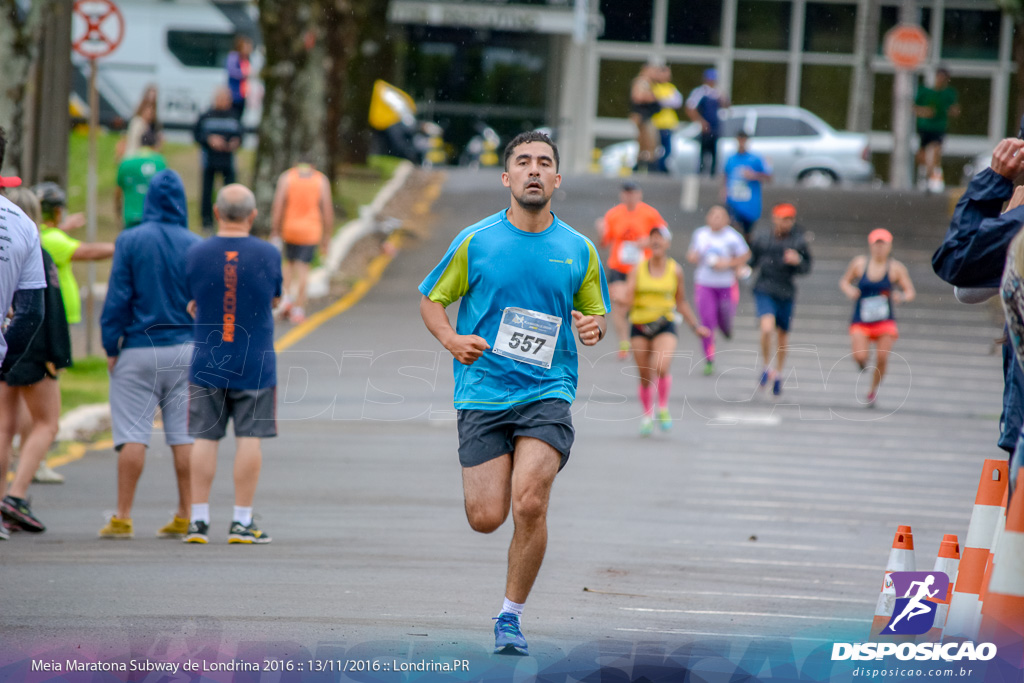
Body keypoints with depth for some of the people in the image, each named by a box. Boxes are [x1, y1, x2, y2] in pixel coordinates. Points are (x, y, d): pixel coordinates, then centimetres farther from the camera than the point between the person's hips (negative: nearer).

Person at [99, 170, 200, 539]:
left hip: (139, 349, -2)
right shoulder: (195, 245, 0)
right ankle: (185, 516, 6)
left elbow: (117, 298, -8)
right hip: (186, 347, 2)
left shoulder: (130, 241, -7)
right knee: (185, 435, 5)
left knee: (132, 435, -2)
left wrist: (110, 346, -1)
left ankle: (123, 518, -3)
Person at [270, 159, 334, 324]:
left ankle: (287, 297, 7)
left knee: (289, 262, 22)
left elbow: (278, 205, -6)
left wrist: (274, 231, -3)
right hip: (311, 230, 0)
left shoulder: (286, 178, 2)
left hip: (289, 228, 0)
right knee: (303, 267, 3)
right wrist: (327, 237, 4)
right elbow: (327, 209, -2)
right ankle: (299, 309, -1)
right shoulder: (322, 180, 2)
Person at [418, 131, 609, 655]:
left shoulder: (579, 250, 5)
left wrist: (592, 328, -6)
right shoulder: (475, 242, 1)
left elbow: (594, 313, 17)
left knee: (529, 504, -19)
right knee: (486, 518, -4)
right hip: (482, 391, 0)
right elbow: (431, 298, 10)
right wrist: (450, 339, -9)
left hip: (547, 393, 0)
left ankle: (511, 616, -1)